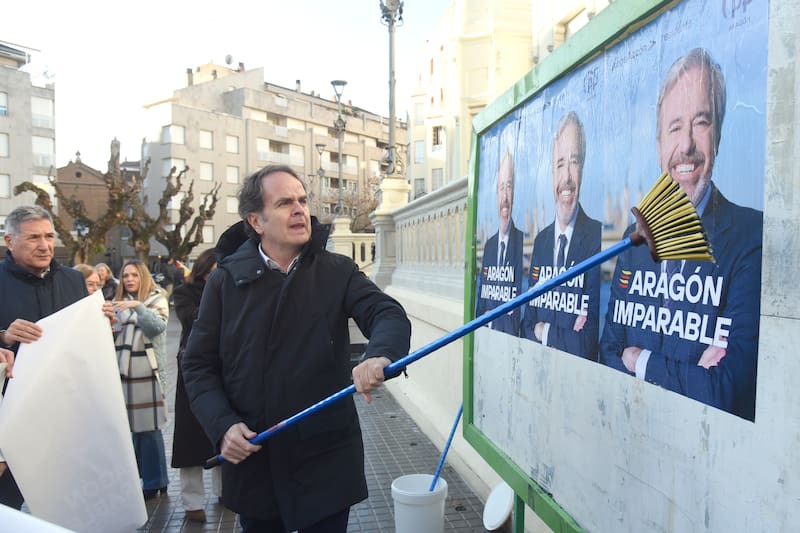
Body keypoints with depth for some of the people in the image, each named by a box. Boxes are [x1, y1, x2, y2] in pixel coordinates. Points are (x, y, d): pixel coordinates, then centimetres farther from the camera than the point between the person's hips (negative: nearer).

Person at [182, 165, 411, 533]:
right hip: (251, 461, 2)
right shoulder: (226, 280, -1)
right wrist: (223, 425, -13)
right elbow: (198, 364, 2)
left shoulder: (337, 272, -3)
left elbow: (388, 314, -16)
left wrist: (379, 354, -39)